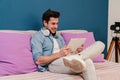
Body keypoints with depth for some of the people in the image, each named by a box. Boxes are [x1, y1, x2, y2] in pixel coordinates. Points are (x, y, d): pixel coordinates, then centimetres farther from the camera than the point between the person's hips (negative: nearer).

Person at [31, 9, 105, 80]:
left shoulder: (59, 37, 30)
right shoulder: (38, 36, 5)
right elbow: (38, 60, -9)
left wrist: (76, 52, -1)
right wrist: (59, 54, -18)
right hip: (53, 64, -7)